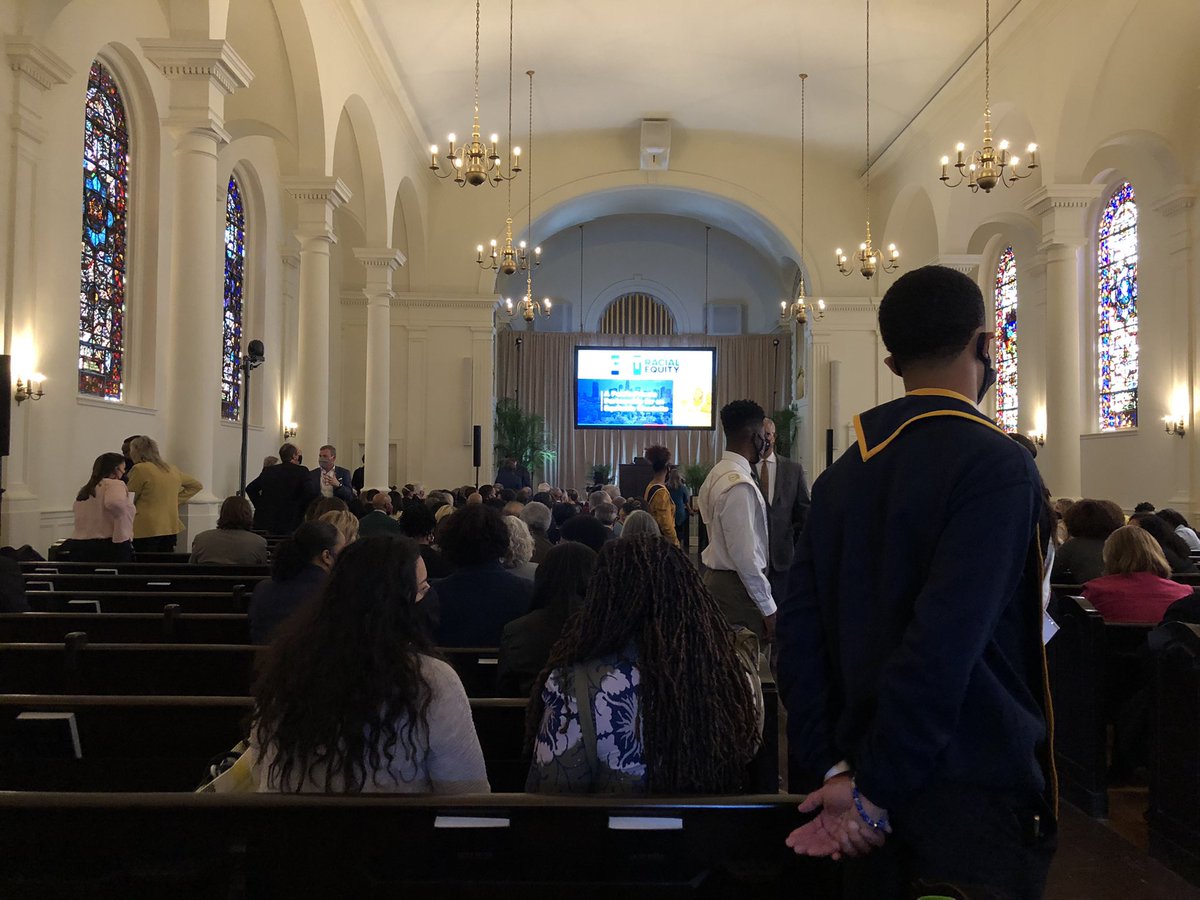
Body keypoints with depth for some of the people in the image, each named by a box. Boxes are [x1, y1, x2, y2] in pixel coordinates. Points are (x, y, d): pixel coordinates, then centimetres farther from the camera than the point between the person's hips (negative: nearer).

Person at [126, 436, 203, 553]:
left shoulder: (140, 469, -8)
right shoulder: (171, 469, 11)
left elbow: (128, 500, -1)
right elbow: (197, 485, 20)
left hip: (145, 530, -6)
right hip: (171, 528, 6)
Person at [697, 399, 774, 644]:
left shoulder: (718, 473, 11)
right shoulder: (739, 485, -22)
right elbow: (744, 554, -23)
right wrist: (768, 607, -17)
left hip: (718, 577, 10)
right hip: (738, 587, -10)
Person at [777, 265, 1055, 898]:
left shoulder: (843, 474, 5)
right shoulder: (997, 466, -15)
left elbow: (799, 630, 0)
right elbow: (944, 644, -24)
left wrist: (831, 768, -1)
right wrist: (876, 790, -18)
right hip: (977, 796, -8)